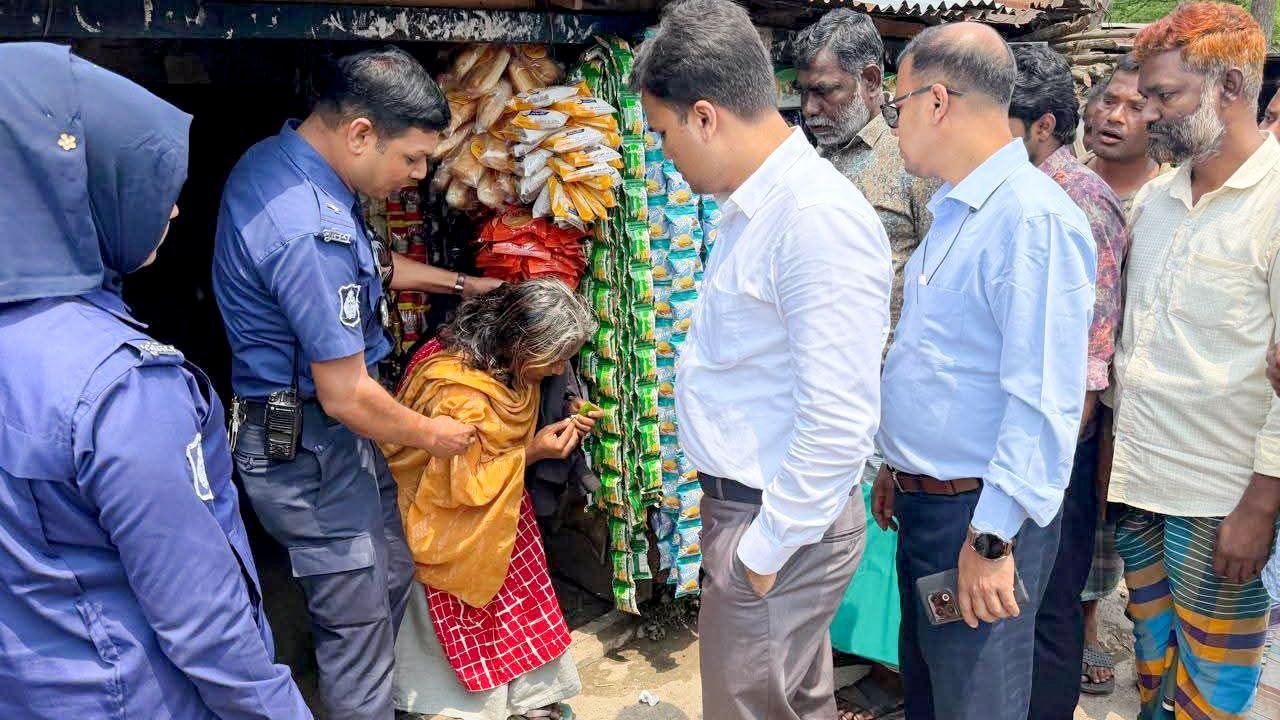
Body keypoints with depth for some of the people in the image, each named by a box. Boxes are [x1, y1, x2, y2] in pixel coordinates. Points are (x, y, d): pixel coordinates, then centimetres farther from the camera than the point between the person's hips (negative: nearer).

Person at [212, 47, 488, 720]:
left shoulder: (276, 156, 2)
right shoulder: (312, 233, -31)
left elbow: (368, 262, 20)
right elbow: (347, 397, -25)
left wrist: (461, 283, 20)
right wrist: (431, 434, -8)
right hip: (309, 448, -10)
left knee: (391, 574, 23)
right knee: (358, 620, 5)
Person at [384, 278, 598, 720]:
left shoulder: (510, 366, -10)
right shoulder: (460, 394, -35)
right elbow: (466, 486, -25)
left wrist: (563, 423, -10)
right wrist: (535, 451, -26)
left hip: (498, 505, 8)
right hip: (446, 516, -7)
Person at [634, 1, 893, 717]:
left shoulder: (819, 217, -24)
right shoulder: (759, 202, 7)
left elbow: (838, 422, -27)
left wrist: (763, 548, -18)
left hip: (781, 527, -9)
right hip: (746, 503, 9)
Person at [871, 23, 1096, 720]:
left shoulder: (1034, 217, -20)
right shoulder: (952, 211, 12)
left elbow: (1043, 400, -25)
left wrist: (992, 538, -24)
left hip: (982, 515, -9)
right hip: (923, 504, 9)